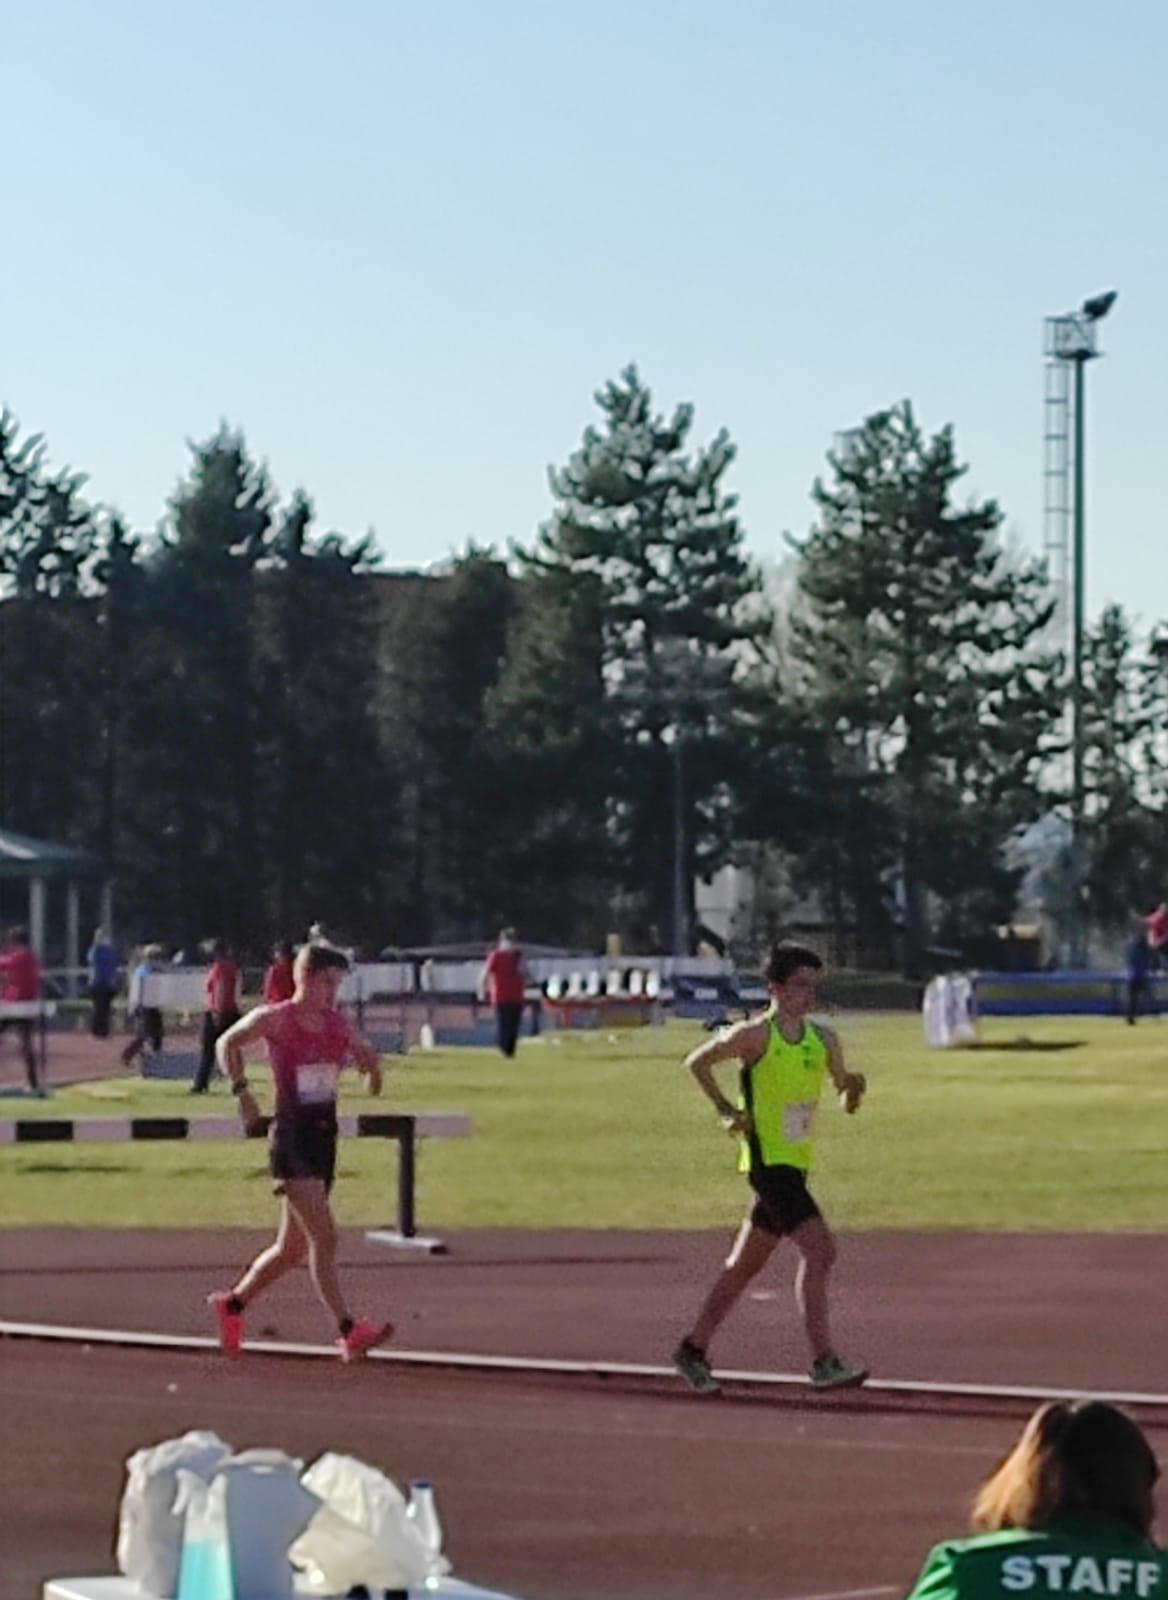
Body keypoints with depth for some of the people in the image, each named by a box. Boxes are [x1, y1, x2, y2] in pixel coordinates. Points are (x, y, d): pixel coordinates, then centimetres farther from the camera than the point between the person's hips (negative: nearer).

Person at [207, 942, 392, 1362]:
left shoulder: (338, 1024, 10)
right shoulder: (275, 1019, -6)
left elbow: (367, 1055, 21)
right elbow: (228, 1043, -1)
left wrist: (371, 1067, -3)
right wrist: (241, 1090, -14)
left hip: (324, 1137, 7)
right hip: (291, 1136, -7)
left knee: (292, 1249, 15)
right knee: (324, 1237, -17)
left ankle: (231, 1304, 35)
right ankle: (348, 1333, -21)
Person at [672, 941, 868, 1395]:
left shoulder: (823, 1039, 7)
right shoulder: (755, 1035, -10)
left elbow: (846, 1101, 12)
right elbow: (697, 1062, 1)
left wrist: (853, 1090, -11)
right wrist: (726, 1110, -5)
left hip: (796, 1163, 7)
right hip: (766, 1158, -7)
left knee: (745, 1264, 15)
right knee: (819, 1249, -19)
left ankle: (693, 1350, 27)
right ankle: (824, 1362, -20)